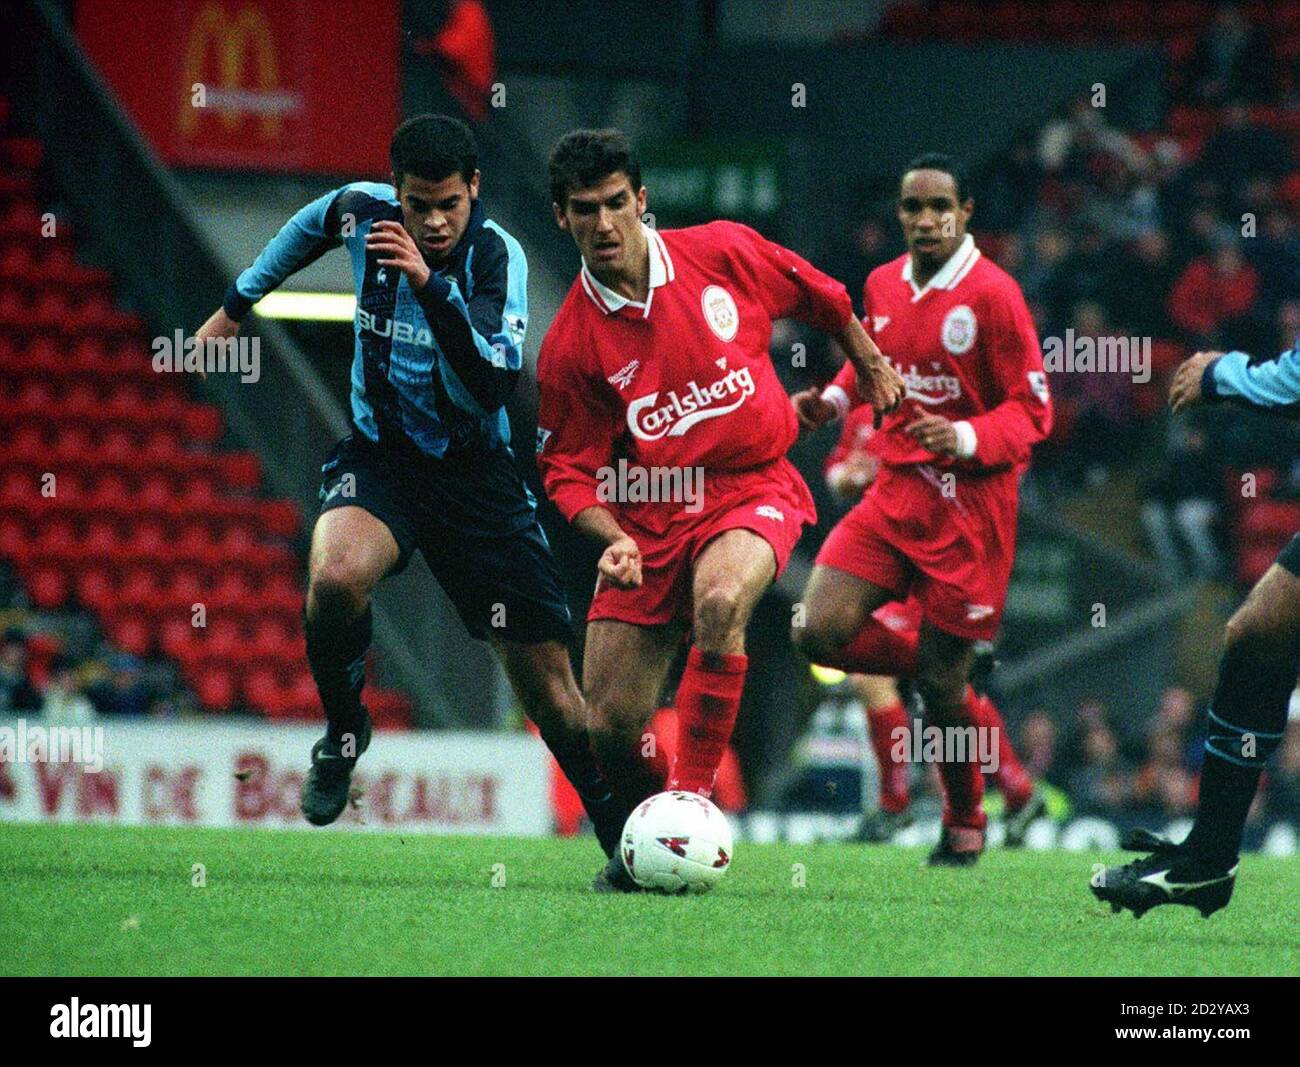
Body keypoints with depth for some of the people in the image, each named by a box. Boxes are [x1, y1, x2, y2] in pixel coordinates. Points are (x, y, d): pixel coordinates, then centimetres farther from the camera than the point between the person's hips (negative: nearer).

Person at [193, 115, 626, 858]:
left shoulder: (496, 255, -18)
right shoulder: (362, 212, -8)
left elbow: (495, 383, -30)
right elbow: (308, 228, 18)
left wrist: (432, 285, -39)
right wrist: (239, 302, 28)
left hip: (474, 469, -2)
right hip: (379, 455, 2)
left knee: (545, 673, -6)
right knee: (336, 577, -32)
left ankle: (625, 836, 9)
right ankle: (344, 732, -4)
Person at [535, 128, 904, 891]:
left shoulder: (723, 253, -6)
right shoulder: (572, 344, -7)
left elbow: (818, 297, 13)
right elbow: (567, 468, -1)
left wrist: (870, 364, 25)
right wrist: (613, 538, -18)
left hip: (753, 488, -1)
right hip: (648, 513, 1)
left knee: (719, 601, -36)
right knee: (610, 729, -6)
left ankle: (694, 799, -25)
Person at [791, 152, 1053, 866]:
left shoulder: (992, 294, -11)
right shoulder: (882, 285, 7)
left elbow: (1032, 411, -10)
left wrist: (966, 439, -26)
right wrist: (833, 399, 8)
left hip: (970, 505, -5)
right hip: (894, 490, 5)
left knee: (943, 678, -2)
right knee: (820, 632, -12)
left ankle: (964, 824, 22)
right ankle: (941, 669, 16)